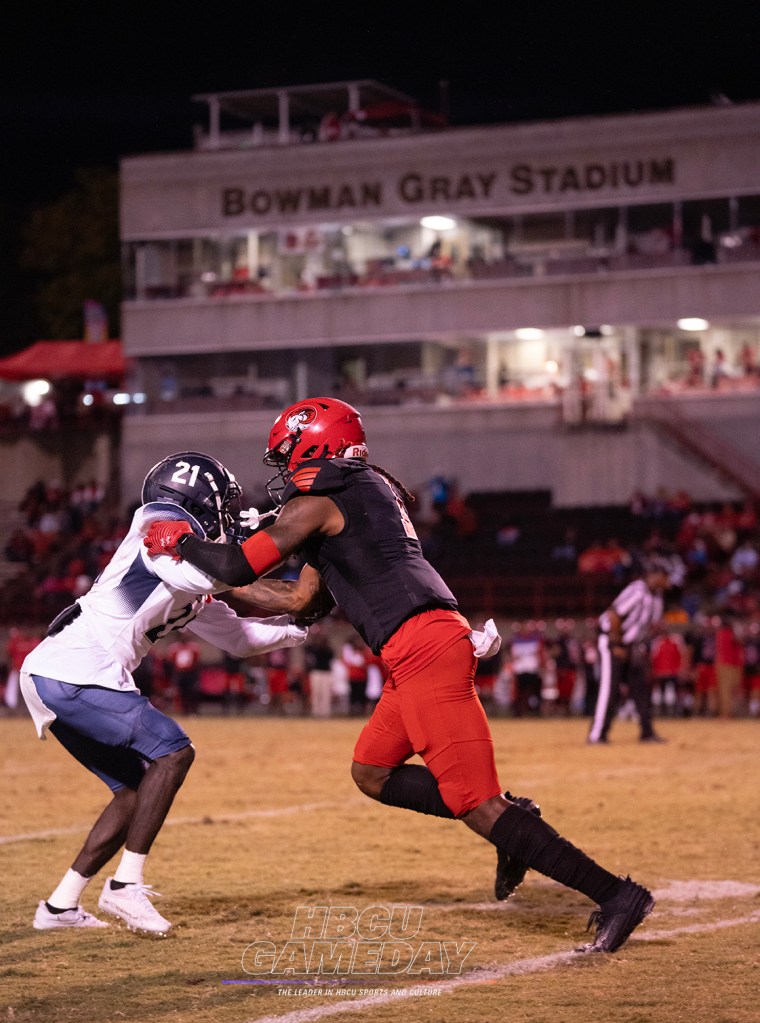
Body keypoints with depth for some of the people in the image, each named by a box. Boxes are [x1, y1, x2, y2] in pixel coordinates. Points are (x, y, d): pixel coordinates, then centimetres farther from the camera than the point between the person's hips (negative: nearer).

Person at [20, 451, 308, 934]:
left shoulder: (192, 588, 21)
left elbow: (238, 636, 28)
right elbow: (194, 577, -29)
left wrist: (299, 622, 21)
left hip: (51, 678, 10)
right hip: (74, 673, -10)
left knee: (138, 787, 13)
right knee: (173, 750, -9)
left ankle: (62, 905, 14)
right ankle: (126, 885, -10)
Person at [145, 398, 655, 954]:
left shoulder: (319, 502, -2)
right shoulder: (368, 491, 27)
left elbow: (240, 565, -6)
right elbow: (306, 600, 32)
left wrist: (181, 541, 12)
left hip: (424, 647, -10)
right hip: (420, 654, 10)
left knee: (475, 802, -11)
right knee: (372, 772, 19)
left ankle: (615, 893, -14)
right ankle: (513, 826, 11)